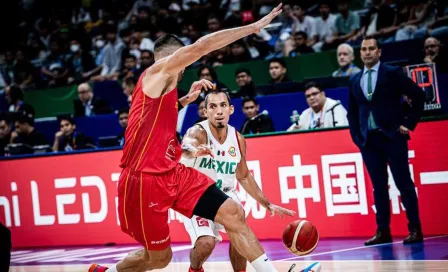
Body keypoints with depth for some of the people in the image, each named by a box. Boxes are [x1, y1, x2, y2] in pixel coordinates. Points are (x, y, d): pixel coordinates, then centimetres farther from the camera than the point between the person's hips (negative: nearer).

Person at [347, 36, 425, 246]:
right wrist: (357, 136, 8)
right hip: (368, 140, 4)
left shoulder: (392, 73, -1)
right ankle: (383, 231, 8)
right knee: (378, 186, 5)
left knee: (404, 183, -2)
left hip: (392, 136, -4)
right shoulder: (355, 81, 12)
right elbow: (352, 112, 19)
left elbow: (418, 95, -1)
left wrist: (409, 123, -5)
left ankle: (415, 229, 2)